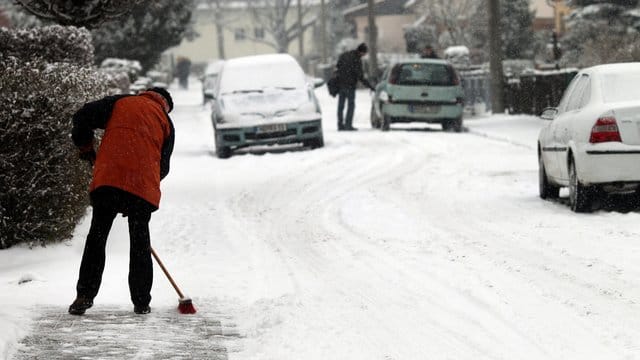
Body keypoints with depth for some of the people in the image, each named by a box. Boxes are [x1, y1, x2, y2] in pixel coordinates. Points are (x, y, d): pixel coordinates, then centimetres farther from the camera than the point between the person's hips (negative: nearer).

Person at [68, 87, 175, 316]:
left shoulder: (120, 103, 16)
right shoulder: (166, 122, 18)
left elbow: (82, 117, 7)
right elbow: (163, 166, 15)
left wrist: (86, 149, 20)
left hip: (108, 178, -1)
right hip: (144, 186, 1)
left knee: (96, 237, 6)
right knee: (140, 243, 12)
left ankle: (85, 295, -1)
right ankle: (141, 302, 13)